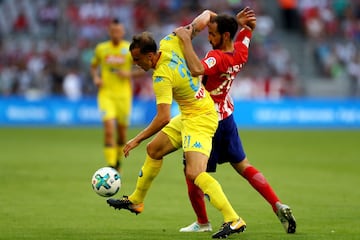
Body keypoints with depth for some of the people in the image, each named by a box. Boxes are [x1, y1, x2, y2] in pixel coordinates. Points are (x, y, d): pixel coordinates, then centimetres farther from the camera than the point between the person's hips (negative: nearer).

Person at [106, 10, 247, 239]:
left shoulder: (162, 78, -28)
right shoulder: (169, 44, -8)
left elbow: (163, 118, -31)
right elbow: (199, 22, -1)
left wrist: (136, 140, -24)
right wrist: (209, 14, 18)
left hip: (200, 119, -11)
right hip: (188, 115, 11)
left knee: (194, 173, -23)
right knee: (154, 150, 21)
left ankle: (233, 220, -26)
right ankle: (135, 201, 39)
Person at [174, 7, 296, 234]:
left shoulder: (217, 58, -26)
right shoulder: (241, 52, -2)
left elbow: (197, 69, -47)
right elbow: (250, 25, 17)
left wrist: (186, 39, -38)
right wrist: (241, 23, -7)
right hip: (227, 118, 8)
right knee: (244, 166, 16)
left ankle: (203, 222, 19)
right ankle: (278, 206, 5)